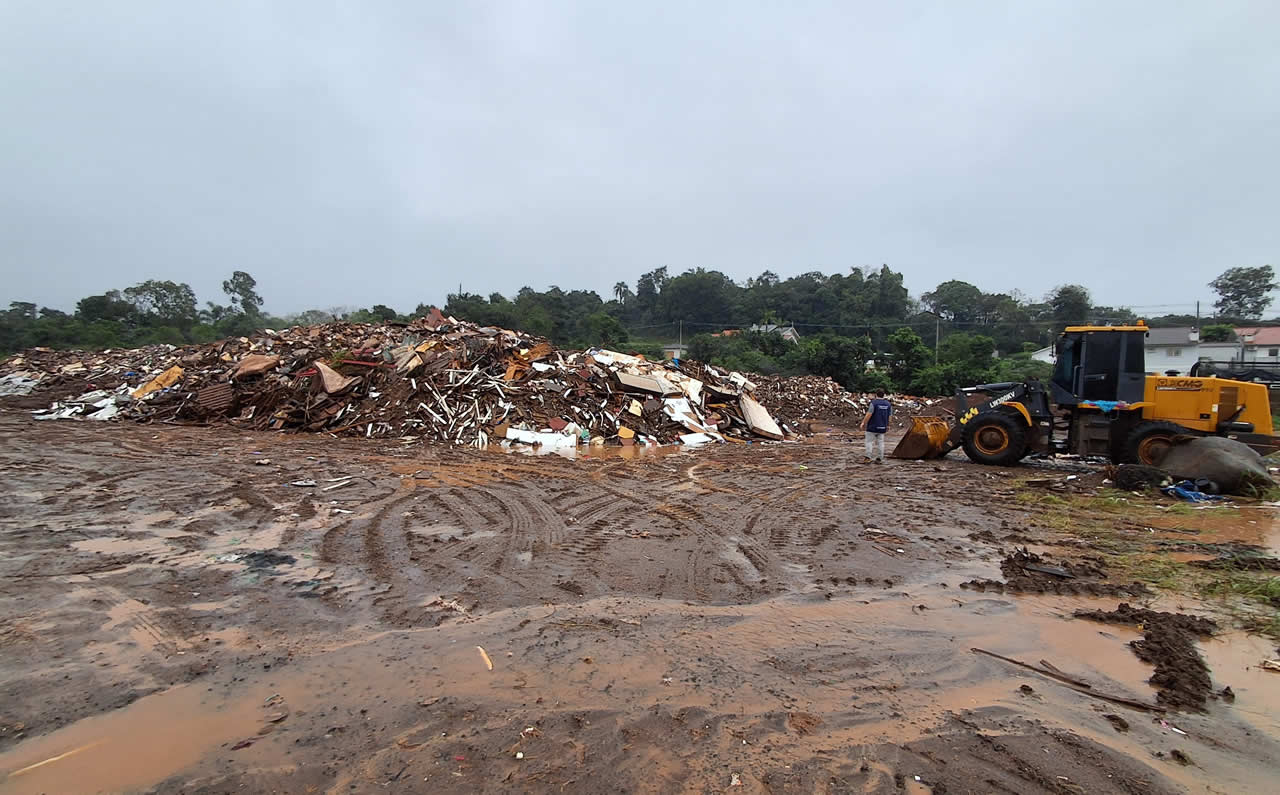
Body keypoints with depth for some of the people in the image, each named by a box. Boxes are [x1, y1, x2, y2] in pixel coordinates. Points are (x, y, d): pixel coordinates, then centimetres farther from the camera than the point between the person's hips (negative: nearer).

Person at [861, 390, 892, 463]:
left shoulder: (873, 403, -13)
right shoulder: (888, 404, 3)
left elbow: (869, 415, -18)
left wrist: (863, 423, -10)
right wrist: (888, 425, 19)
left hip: (872, 427, -5)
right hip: (882, 427, 5)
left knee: (869, 442, 2)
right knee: (880, 443, 10)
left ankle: (868, 458, -5)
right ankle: (879, 459, 11)